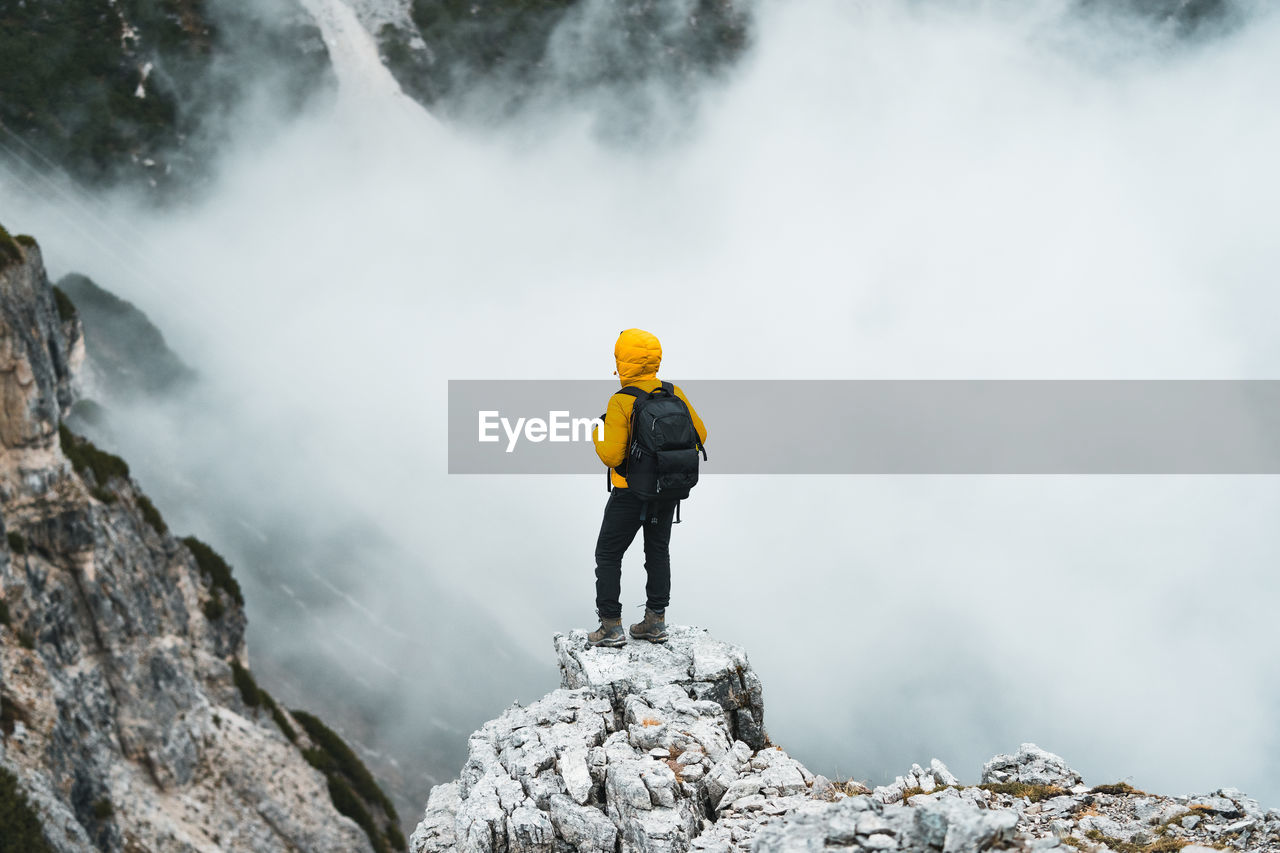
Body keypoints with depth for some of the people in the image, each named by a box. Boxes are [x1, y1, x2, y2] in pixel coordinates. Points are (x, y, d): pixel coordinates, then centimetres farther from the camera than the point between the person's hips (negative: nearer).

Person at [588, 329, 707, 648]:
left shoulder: (622, 402, -21)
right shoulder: (673, 394, -4)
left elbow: (611, 456, -22)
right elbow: (698, 435, 3)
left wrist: (598, 435, -3)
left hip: (631, 492, -5)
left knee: (608, 555, 8)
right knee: (658, 550, 19)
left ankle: (611, 627, 7)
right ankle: (656, 621, 21)